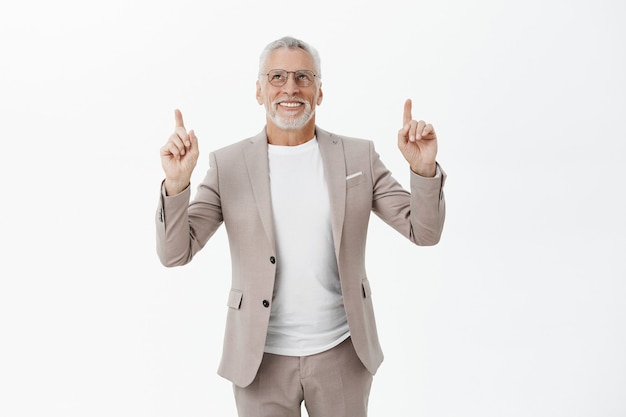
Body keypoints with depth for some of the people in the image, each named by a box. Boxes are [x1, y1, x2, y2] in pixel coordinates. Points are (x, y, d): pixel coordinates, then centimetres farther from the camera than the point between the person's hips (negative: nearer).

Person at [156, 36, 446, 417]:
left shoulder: (359, 156, -1)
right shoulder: (229, 165, -3)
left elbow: (424, 231, -2)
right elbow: (175, 253, -6)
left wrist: (424, 168, -20)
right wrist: (177, 183, -23)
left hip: (342, 355, 1)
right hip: (261, 358, -1)